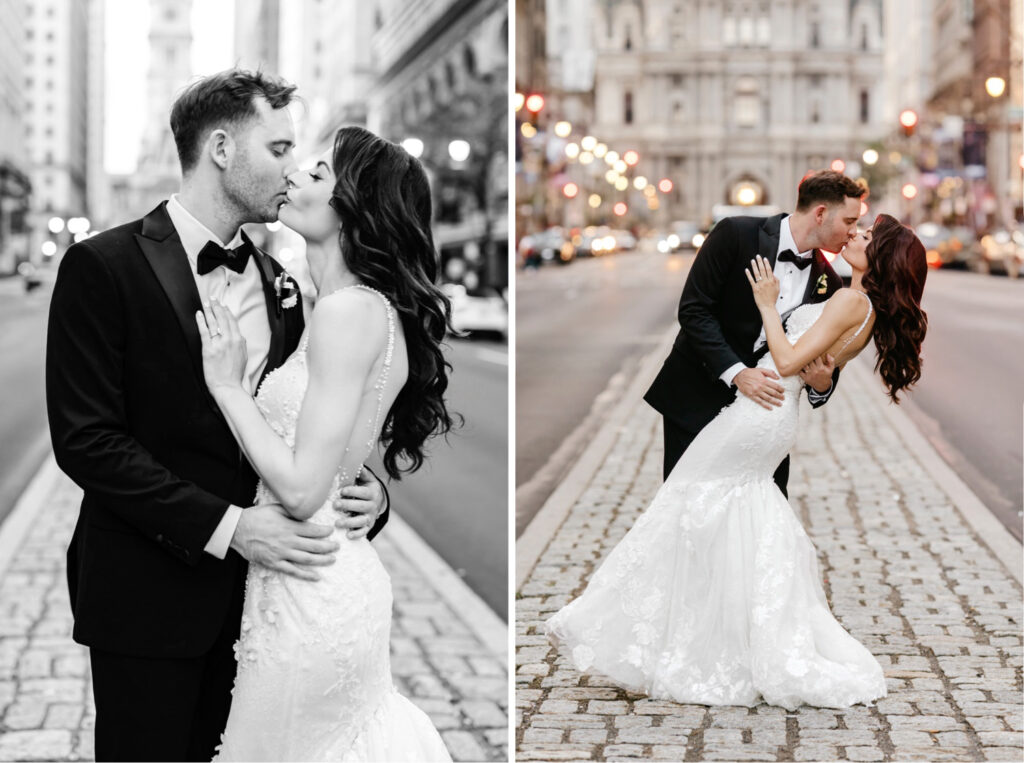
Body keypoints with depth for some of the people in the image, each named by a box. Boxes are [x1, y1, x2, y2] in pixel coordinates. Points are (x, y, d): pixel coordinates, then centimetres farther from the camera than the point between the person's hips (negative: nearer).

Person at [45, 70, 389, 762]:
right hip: (149, 595, -5)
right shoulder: (105, 267, -10)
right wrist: (226, 526, -22)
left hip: (251, 592, 6)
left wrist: (366, 488, -6)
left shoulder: (277, 281, 10)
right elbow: (87, 439, -16)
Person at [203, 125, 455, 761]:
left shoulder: (349, 310, -19)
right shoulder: (375, 308, 8)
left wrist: (228, 385, -12)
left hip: (310, 596, -9)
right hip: (344, 582, 9)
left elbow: (301, 488, -21)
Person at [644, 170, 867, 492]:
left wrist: (822, 384, -18)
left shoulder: (828, 282, 2)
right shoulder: (736, 235, -11)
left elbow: (824, 363, 7)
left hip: (762, 405, 4)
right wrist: (735, 372, -24)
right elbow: (694, 309, -15)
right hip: (696, 400, -4)